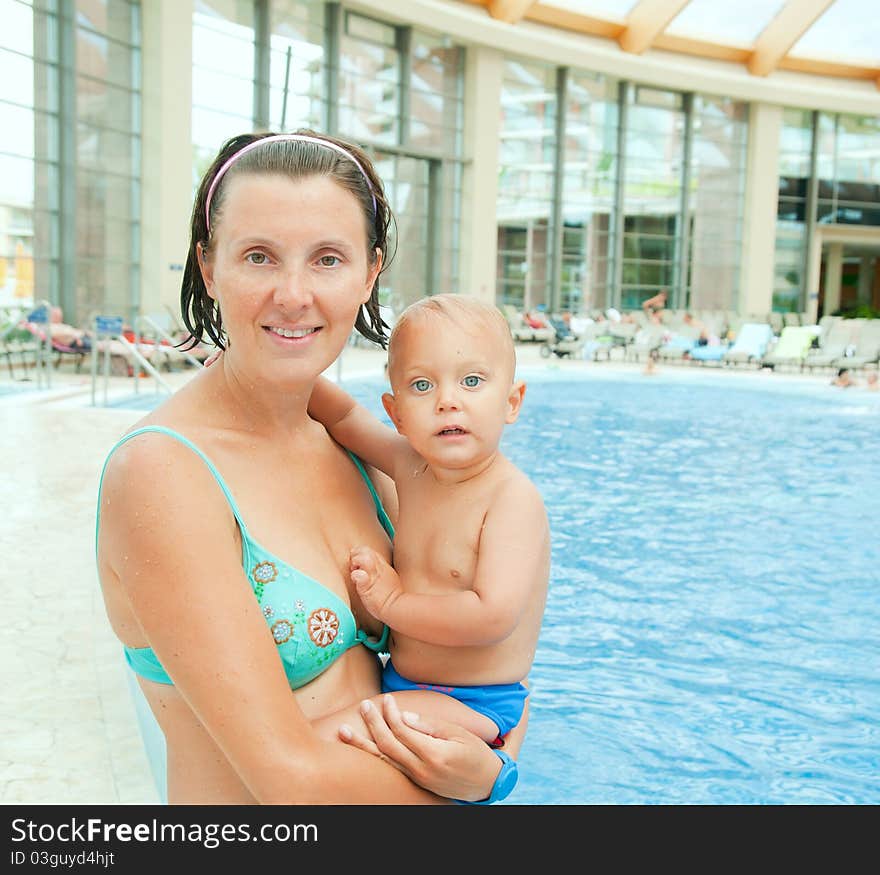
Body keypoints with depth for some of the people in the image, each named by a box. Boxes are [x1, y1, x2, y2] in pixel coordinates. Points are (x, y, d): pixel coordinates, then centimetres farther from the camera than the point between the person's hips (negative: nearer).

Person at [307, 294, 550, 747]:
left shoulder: (514, 497, -22)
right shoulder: (410, 463, -1)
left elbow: (494, 616, -32)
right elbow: (345, 417, 15)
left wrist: (390, 600, -20)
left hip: (476, 708, -8)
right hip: (400, 684, 8)